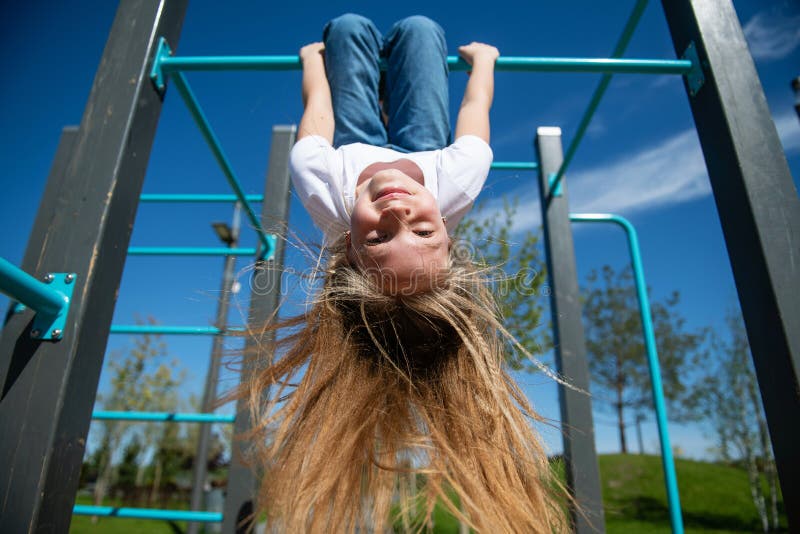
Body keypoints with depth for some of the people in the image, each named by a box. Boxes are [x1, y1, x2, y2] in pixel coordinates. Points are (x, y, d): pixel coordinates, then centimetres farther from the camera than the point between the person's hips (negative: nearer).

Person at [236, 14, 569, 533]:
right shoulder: (455, 189, -52)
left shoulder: (327, 196, -52)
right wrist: (483, 60, -9)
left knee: (350, 27, 14)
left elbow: (318, 110, -32)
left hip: (356, 147, 0)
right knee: (418, 28, 14)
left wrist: (313, 61, -9)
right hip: (421, 149, 1)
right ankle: (384, 58, 53)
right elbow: (476, 111, -31)